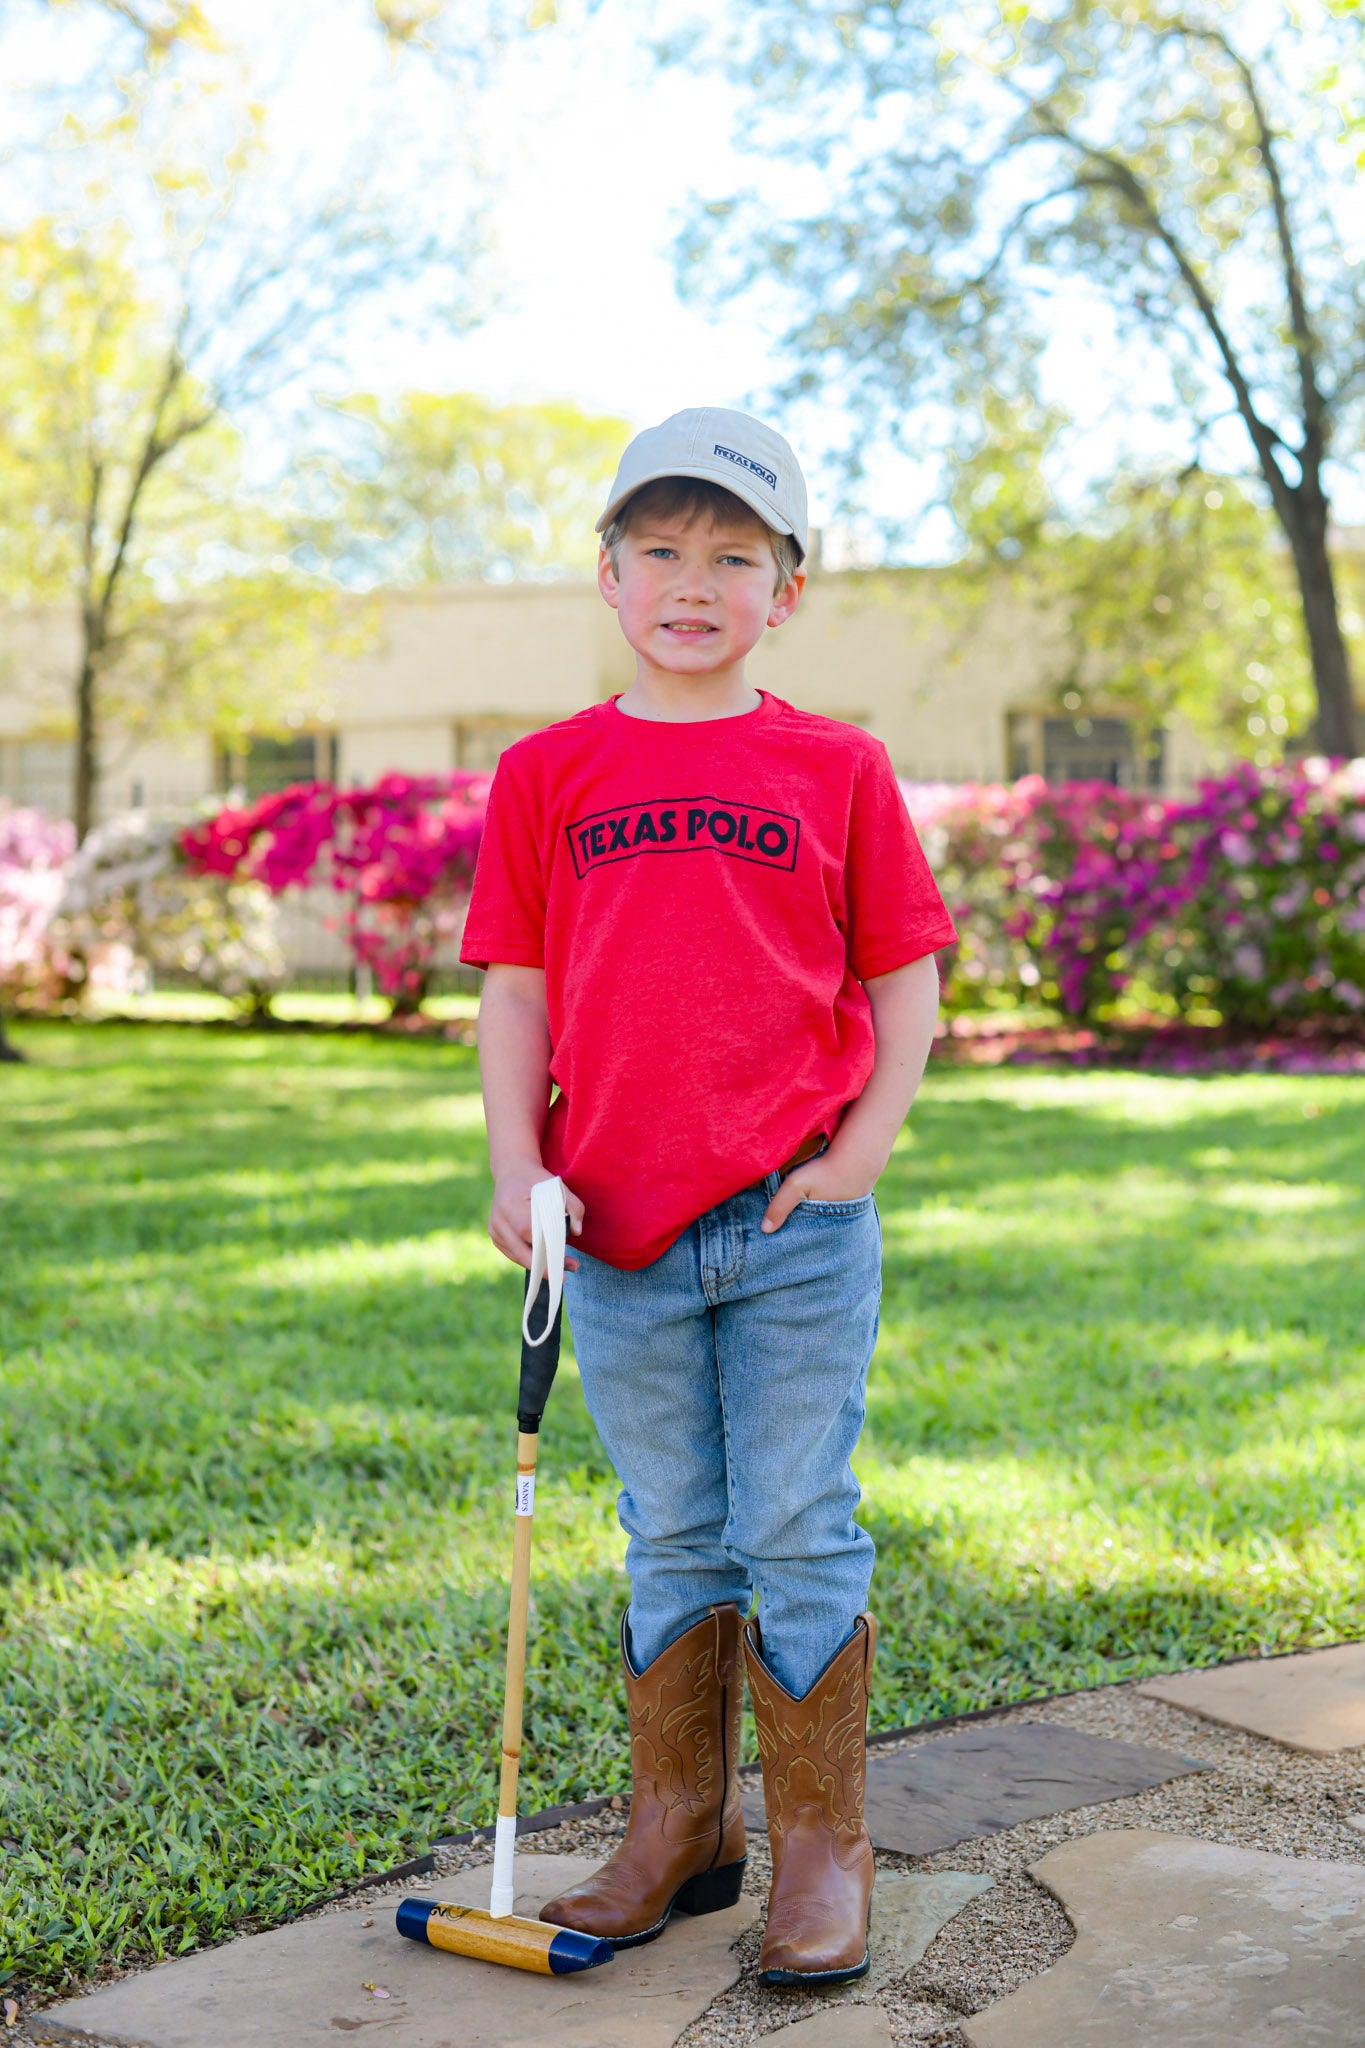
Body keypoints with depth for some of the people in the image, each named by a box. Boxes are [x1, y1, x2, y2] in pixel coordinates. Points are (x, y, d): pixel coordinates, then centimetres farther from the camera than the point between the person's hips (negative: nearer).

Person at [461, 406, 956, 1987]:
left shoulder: (836, 769, 3)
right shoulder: (547, 775, 6)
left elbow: (905, 981, 5)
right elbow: (515, 986, 7)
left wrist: (861, 1152, -6)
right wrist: (515, 1163, -4)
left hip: (798, 1229, -1)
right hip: (617, 1231, 2)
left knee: (799, 1540, 4)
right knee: (672, 1544, 13)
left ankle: (821, 1851, 18)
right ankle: (678, 1829, 28)